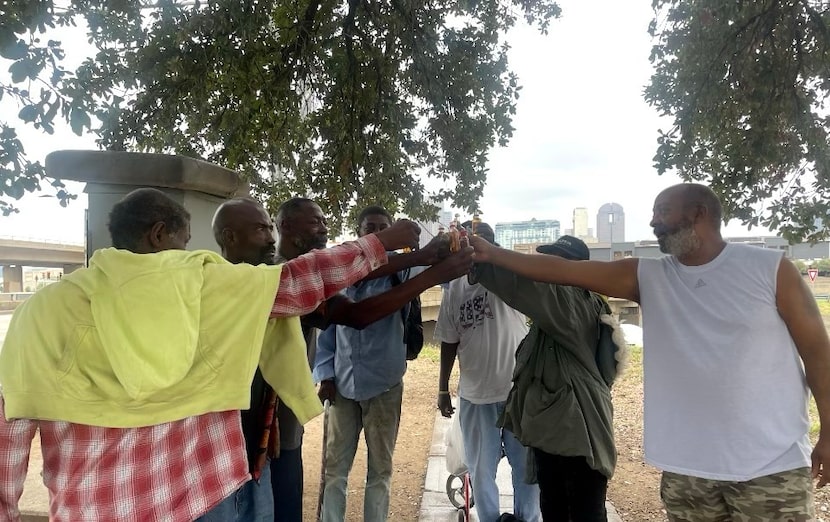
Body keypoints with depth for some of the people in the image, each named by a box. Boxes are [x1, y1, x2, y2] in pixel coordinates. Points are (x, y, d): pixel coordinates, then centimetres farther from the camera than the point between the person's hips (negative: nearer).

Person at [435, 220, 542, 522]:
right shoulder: (455, 288, 3)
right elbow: (450, 341, 9)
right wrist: (443, 389, 12)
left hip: (519, 390, -3)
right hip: (475, 394, 3)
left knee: (526, 465, 13)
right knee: (481, 469, 14)